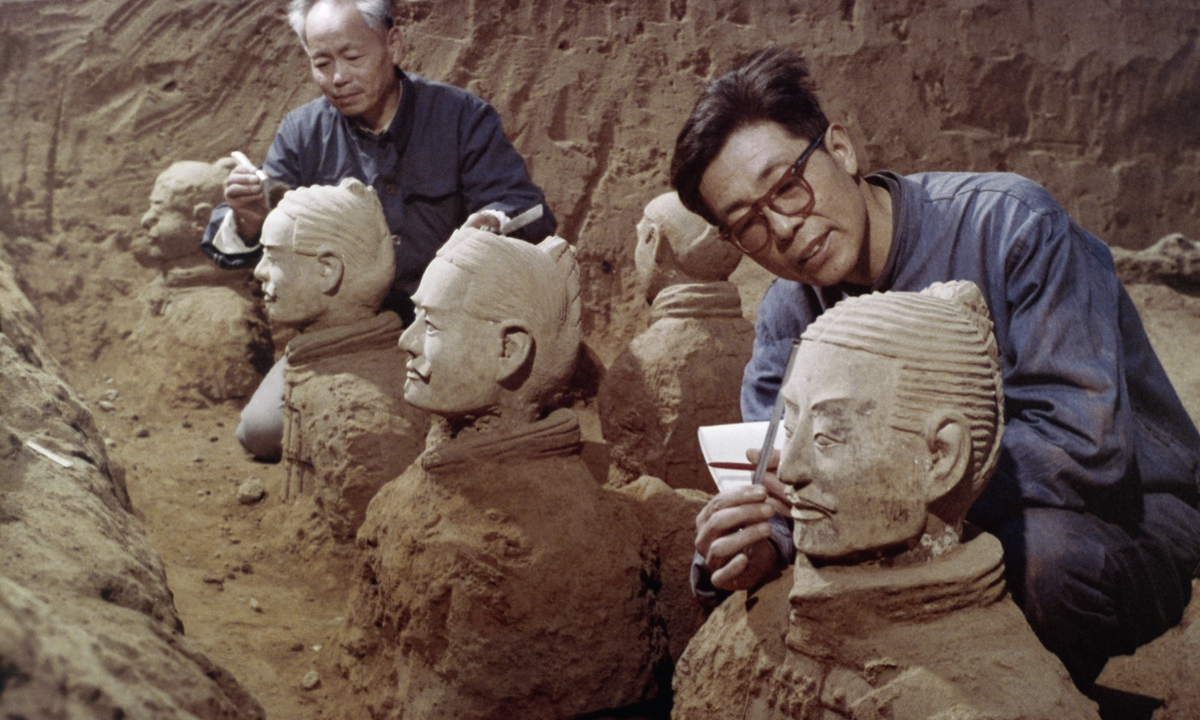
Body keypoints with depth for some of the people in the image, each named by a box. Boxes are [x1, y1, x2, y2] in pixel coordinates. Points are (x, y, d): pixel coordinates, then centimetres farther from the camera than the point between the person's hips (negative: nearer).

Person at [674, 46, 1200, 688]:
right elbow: (774, 488, -6)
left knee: (1036, 550, -37)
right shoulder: (788, 315, -3)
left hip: (1123, 515, -4)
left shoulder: (1010, 227, -21)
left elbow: (1083, 444, -29)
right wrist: (756, 543, -30)